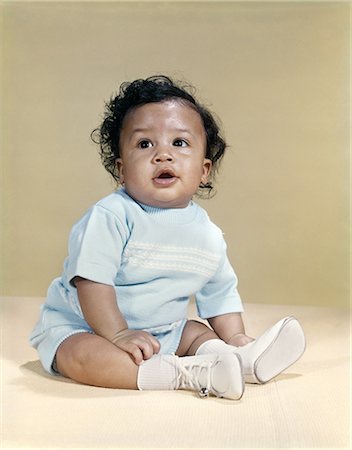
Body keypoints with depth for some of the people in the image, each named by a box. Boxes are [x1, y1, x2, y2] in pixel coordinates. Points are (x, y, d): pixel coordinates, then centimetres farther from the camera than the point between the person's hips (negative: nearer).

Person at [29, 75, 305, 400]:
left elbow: (220, 295, 11)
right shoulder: (111, 216, -21)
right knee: (82, 355, -34)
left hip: (161, 333, 6)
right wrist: (118, 334, -27)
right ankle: (186, 374, -37)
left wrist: (235, 336, 1)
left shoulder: (209, 236, -1)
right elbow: (92, 282, -24)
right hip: (80, 327, -6)